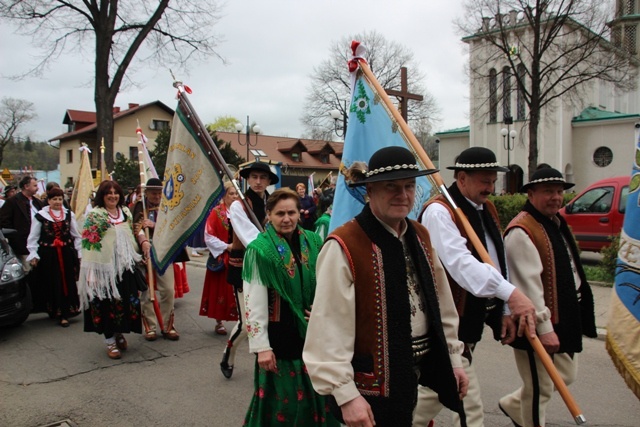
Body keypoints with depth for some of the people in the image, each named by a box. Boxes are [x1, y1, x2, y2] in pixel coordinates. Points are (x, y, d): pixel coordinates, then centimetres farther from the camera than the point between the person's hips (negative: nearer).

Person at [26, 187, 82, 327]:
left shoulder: (69, 215, 7)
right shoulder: (40, 216, 0)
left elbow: (76, 236, 12)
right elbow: (33, 238, 2)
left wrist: (79, 253, 8)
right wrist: (33, 255, -5)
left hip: (66, 254, 2)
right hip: (48, 255, -2)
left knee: (67, 283, 2)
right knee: (50, 284, 3)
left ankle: (64, 314, 11)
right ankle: (53, 311, 14)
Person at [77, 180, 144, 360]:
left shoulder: (126, 212, 11)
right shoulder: (95, 215, -6)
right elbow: (89, 243, -10)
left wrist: (144, 242, 13)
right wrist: (91, 269, -15)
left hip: (125, 264, 5)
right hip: (105, 266, -5)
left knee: (127, 301, 9)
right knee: (108, 303, 1)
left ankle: (119, 334, 28)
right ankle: (110, 342, 12)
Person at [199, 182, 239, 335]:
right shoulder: (216, 212, -4)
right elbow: (209, 237, -7)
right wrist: (226, 246, -14)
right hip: (221, 258, -2)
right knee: (221, 289, 5)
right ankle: (219, 322, 18)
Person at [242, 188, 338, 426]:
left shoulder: (313, 243, 1)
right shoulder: (260, 250, -13)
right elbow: (254, 303, -13)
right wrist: (261, 346, -14)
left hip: (312, 332, 4)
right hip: (279, 334, -4)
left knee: (316, 395, 15)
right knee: (283, 399, 7)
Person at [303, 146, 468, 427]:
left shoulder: (420, 236, 5)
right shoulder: (344, 247, -20)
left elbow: (441, 302, 11)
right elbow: (331, 328, -21)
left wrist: (452, 358, 13)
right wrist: (346, 395, -20)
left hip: (413, 372, 7)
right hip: (373, 383, -7)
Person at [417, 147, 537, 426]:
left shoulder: (487, 210, 11)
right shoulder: (439, 212, -18)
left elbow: (497, 261, 14)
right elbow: (460, 262, -32)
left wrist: (505, 312, 12)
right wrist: (510, 293, -39)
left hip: (474, 318, 9)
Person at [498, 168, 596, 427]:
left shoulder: (556, 223, 11)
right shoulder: (522, 232, -21)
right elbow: (528, 285, -25)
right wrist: (544, 328, -25)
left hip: (564, 319, 10)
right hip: (537, 326, -10)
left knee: (566, 377, 22)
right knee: (540, 389, 4)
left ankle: (512, 405, 39)